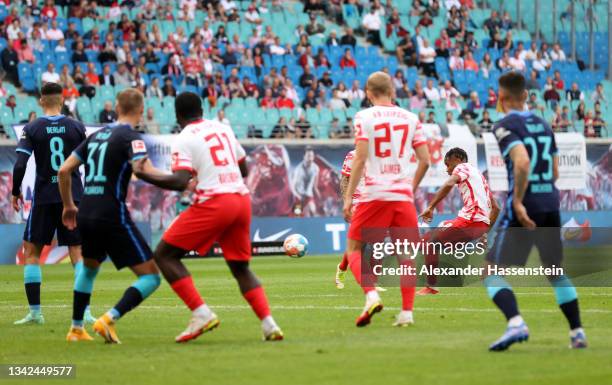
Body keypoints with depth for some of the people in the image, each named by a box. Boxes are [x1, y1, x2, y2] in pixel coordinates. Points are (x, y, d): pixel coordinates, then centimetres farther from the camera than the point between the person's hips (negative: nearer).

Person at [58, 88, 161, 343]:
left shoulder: (96, 136, 15)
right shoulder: (131, 138, -6)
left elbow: (64, 171, 17)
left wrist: (68, 205, 29)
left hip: (86, 216, 7)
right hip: (113, 216, -7)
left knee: (89, 267, 34)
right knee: (150, 277, -2)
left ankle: (76, 328, 34)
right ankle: (109, 320, -18)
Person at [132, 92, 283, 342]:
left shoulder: (184, 139, -2)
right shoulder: (223, 128, 17)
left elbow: (181, 181, -15)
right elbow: (243, 169, 24)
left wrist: (147, 175, -7)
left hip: (213, 202, -7)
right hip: (242, 198, 7)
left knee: (164, 254, 2)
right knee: (240, 267, 19)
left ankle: (202, 313, -10)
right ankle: (268, 324, 2)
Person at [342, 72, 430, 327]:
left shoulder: (364, 117, -1)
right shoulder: (410, 118, 9)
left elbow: (360, 159, -8)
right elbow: (425, 160, 6)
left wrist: (348, 196, -5)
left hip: (373, 194, -3)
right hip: (403, 195, 3)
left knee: (354, 249, 7)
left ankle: (371, 294, -16)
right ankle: (407, 311, 1)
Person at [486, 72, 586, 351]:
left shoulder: (505, 126, -8)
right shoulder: (543, 125, 14)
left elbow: (522, 162, -24)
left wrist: (517, 201, -21)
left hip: (524, 209, -6)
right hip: (551, 204, 6)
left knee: (492, 272, -2)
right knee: (556, 273, 21)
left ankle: (515, 323, -23)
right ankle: (577, 332, 17)